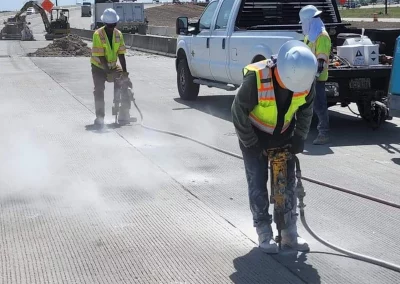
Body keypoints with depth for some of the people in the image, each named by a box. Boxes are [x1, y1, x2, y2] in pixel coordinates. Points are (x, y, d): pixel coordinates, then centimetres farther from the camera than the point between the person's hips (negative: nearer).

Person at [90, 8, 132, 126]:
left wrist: (124, 71, -17)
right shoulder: (98, 34, -20)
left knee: (127, 84, -7)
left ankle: (124, 114, 2)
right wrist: (108, 72, -30)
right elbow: (100, 56, -24)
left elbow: (121, 54, -7)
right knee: (99, 90, -17)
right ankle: (99, 117, -7)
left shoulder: (118, 34, -6)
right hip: (99, 67, -4)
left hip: (113, 66, 4)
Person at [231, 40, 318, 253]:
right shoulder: (256, 79, -35)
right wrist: (250, 143, -16)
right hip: (255, 136, -4)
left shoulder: (306, 79, -21)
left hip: (284, 136, 4)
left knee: (288, 183, 6)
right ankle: (264, 233, 11)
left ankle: (289, 233, 16)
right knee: (258, 184, -1)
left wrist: (299, 137, -4)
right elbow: (238, 112, -22)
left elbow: (306, 109, 0)